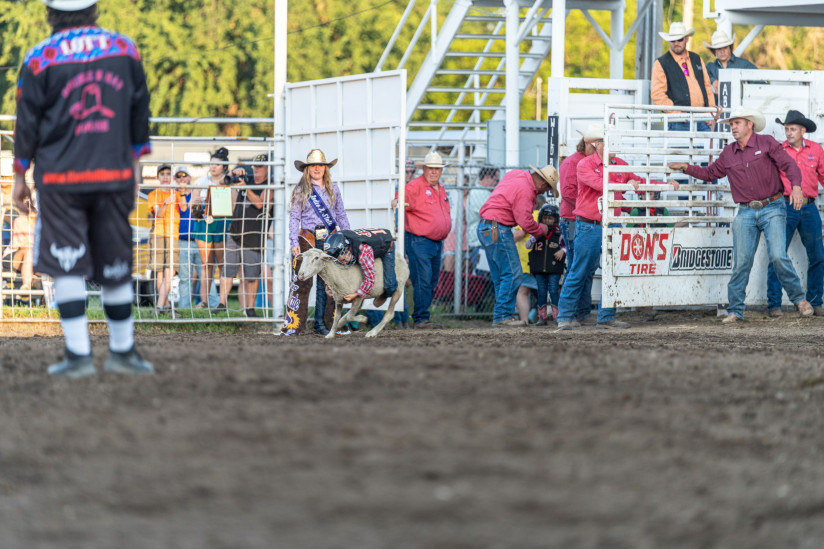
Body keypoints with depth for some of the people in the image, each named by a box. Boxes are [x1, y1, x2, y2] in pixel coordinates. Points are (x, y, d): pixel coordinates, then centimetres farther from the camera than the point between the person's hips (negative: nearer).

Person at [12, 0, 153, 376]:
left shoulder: (40, 58, -4)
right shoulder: (124, 49, 6)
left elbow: (27, 123, -1)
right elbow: (140, 113, 12)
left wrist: (19, 176, 8)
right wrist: (134, 165, 21)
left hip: (60, 177, -3)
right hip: (115, 176, 3)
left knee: (67, 267, 0)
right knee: (116, 266, 11)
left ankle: (79, 355, -6)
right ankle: (122, 351, 18)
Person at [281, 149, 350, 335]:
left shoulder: (333, 189, 11)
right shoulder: (300, 191, 4)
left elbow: (341, 215, 16)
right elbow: (294, 218, 3)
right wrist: (294, 242, -7)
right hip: (307, 239, -3)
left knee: (327, 283, 3)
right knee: (301, 282, -7)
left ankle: (321, 324, 10)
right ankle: (293, 325, -5)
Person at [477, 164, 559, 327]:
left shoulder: (516, 174, 12)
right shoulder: (525, 190, -17)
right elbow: (525, 221, -16)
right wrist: (543, 230, 2)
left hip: (485, 228, 10)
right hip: (498, 229, -10)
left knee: (500, 276, 12)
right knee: (512, 274, -9)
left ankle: (501, 315, 13)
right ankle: (502, 316, -10)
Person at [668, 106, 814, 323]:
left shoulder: (767, 143, -1)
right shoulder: (728, 153, 11)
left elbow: (789, 165, -7)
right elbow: (710, 173, 24)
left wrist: (796, 186, -24)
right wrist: (687, 168, 12)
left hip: (772, 209, -4)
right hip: (746, 213, 4)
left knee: (778, 257, -15)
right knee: (741, 262, -2)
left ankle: (799, 299, 2)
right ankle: (735, 311, 3)